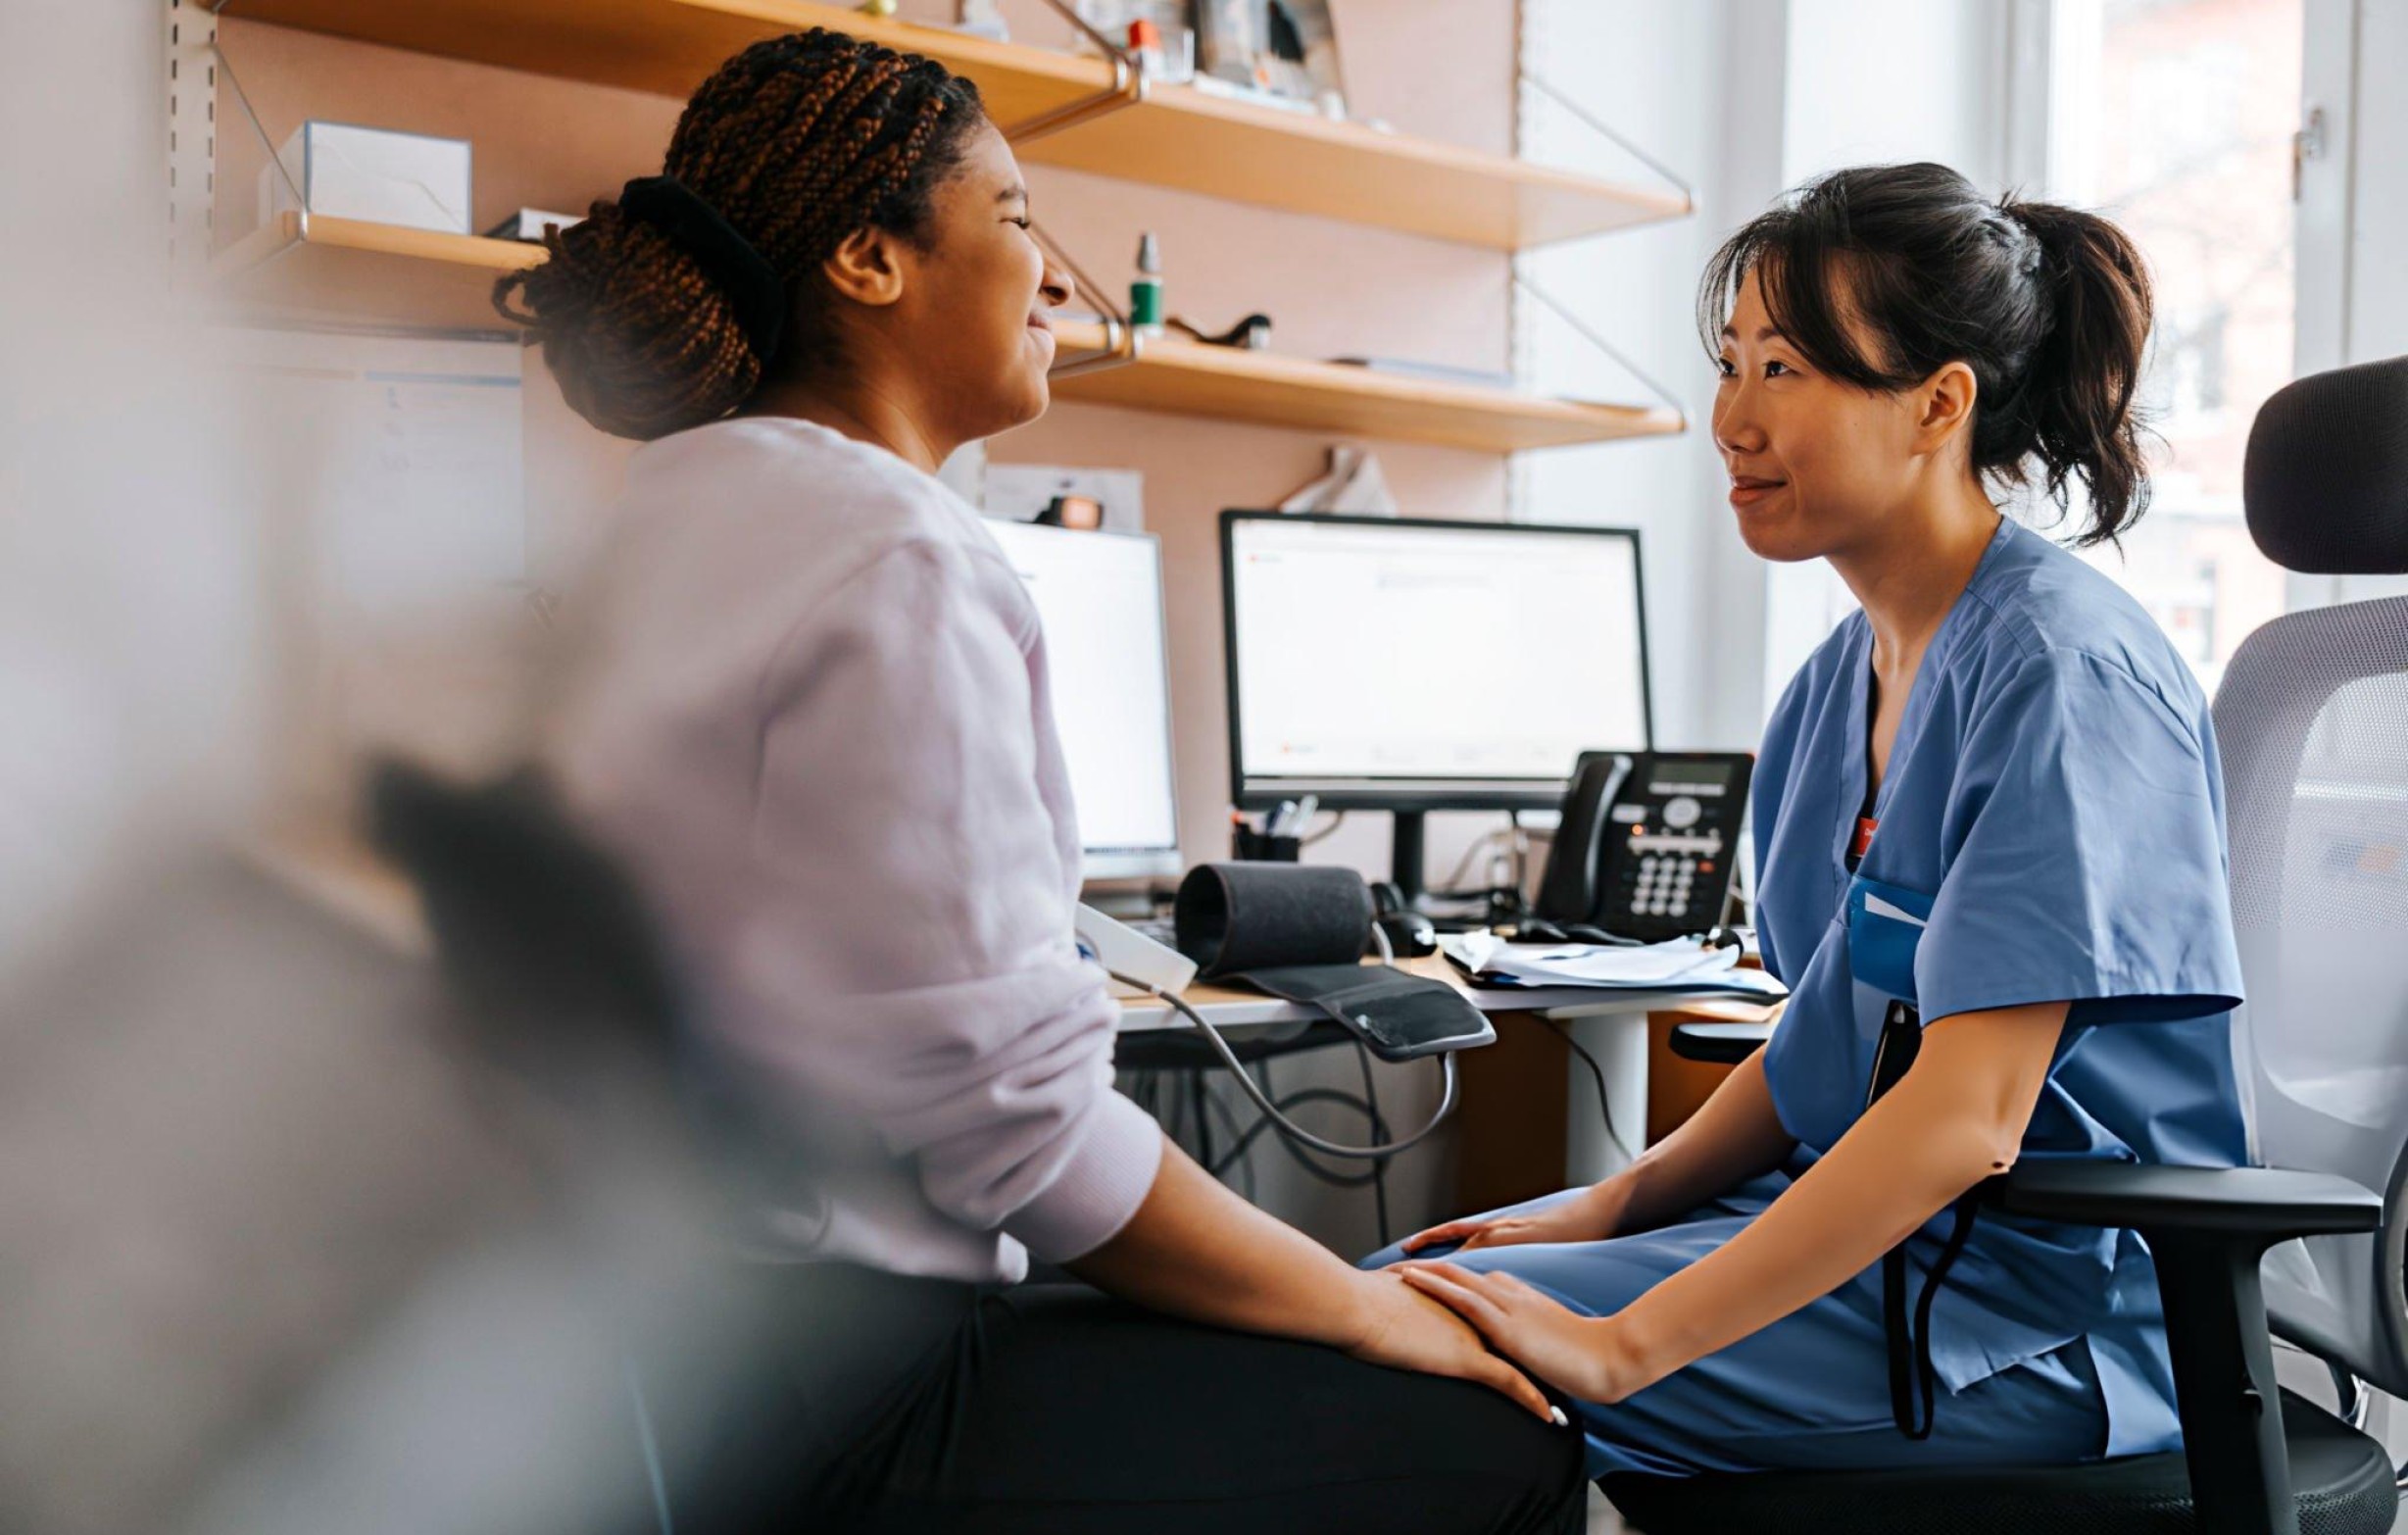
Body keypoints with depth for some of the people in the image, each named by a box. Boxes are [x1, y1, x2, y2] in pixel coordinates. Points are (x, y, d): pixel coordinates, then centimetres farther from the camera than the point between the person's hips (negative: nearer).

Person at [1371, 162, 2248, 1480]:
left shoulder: (2060, 668, -19)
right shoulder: (1840, 678, 9)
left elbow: (1969, 1115, -25)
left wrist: (1621, 1345, -27)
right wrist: (1616, 1206, 1)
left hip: (2037, 1313, -8)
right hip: (1857, 1215, 8)